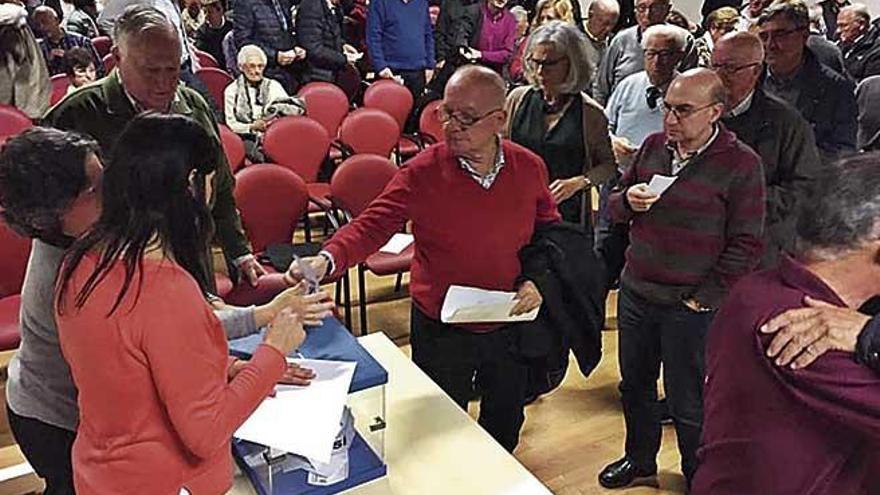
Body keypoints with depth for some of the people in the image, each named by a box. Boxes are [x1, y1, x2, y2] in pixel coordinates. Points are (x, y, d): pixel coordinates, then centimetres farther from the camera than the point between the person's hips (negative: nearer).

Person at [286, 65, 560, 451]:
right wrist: (328, 259, -41)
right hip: (440, 329, -3)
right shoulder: (423, 172, -18)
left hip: (510, 326, 4)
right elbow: (374, 224, -24)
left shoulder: (528, 167, -8)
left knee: (506, 423, 27)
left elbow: (549, 228, 6)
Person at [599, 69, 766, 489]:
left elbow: (747, 244, -10)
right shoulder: (653, 146, 3)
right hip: (635, 292, 5)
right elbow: (614, 204, 11)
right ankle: (639, 458, 45)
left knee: (688, 405, 10)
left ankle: (699, 478, 36)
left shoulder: (741, 163, -11)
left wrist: (706, 296, -13)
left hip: (691, 308, -5)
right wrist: (628, 200, -12)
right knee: (634, 385, 21)